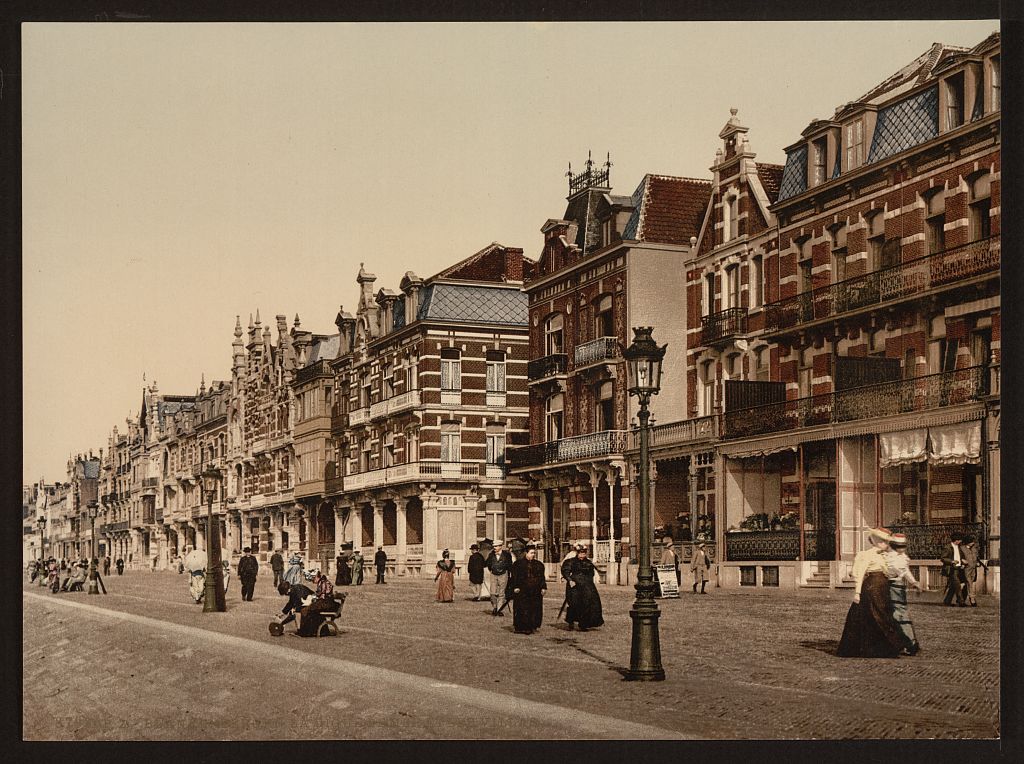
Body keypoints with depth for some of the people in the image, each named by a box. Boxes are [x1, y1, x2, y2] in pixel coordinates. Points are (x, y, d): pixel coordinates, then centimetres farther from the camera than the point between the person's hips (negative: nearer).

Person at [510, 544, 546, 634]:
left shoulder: (539, 564, 13)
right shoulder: (518, 563, 0)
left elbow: (542, 577, 15)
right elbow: (514, 576, -2)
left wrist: (543, 587, 6)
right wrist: (516, 587, -10)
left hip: (535, 592, 4)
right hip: (522, 591, -4)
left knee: (534, 609, 2)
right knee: (522, 610, -4)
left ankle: (532, 626, 10)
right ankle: (520, 627, 0)